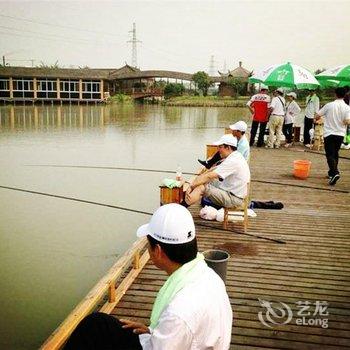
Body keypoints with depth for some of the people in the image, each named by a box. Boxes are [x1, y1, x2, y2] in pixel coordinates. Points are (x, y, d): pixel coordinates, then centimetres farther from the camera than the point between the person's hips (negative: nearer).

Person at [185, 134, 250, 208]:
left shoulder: (232, 161, -24)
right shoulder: (236, 156, 8)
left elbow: (209, 176, -25)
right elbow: (215, 169, 12)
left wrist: (191, 186, -19)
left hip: (233, 199, -10)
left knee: (201, 188, -20)